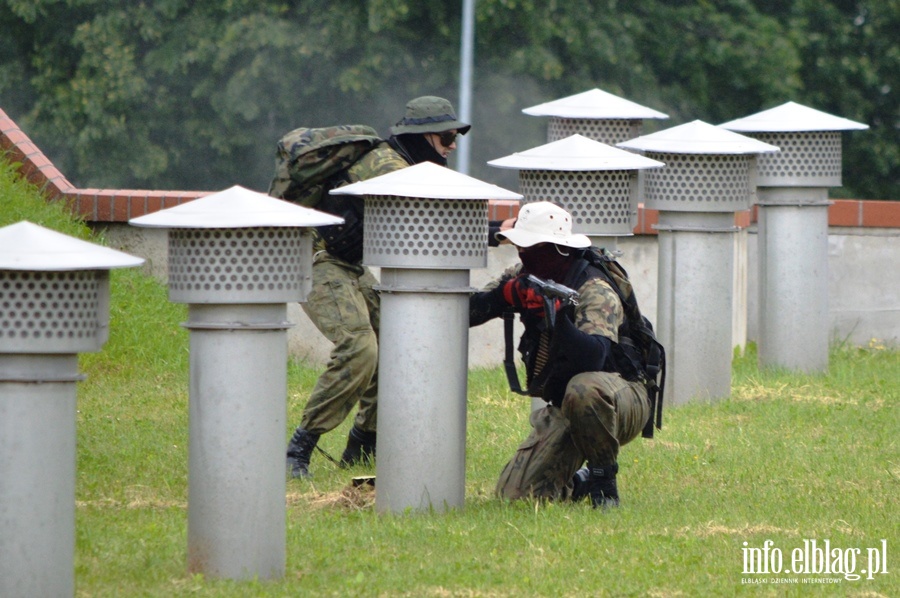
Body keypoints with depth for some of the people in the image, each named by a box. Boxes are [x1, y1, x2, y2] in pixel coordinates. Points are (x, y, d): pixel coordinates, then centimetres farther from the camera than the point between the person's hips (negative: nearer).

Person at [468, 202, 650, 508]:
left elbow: (592, 358, -39)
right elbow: (469, 312, -4)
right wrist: (503, 296, -23)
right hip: (565, 410, 7)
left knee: (583, 389, -42)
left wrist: (555, 313, -49)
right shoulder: (525, 277, -1)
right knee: (513, 492, -6)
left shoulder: (595, 292, -24)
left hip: (625, 403, -7)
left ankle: (603, 478, -19)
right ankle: (581, 482, 22)